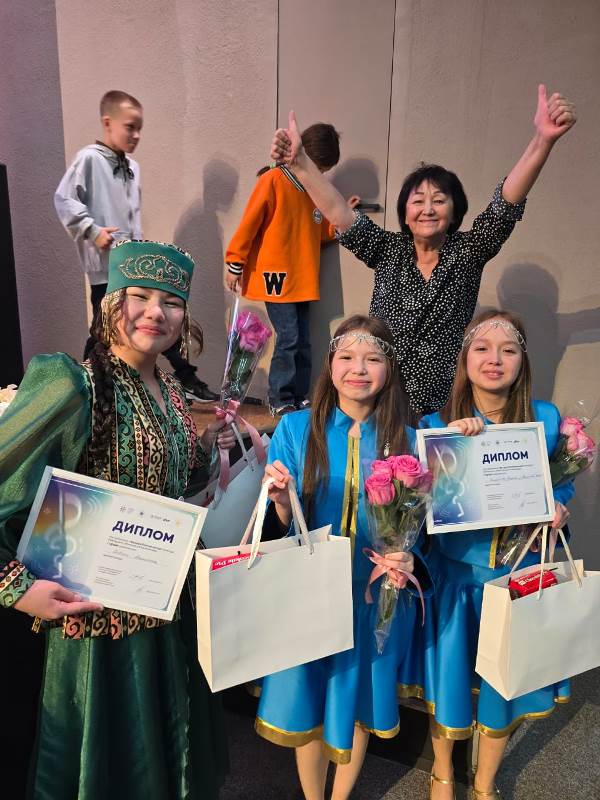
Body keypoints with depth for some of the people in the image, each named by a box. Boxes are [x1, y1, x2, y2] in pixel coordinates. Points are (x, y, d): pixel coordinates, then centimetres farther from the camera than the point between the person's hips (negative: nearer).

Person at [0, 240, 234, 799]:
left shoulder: (170, 393, 2)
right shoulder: (73, 388, -22)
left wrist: (204, 449, -2)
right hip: (96, 607, -7)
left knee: (168, 741, 27)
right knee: (106, 750, 17)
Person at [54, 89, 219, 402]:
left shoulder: (132, 166, 16)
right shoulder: (89, 158, -7)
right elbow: (64, 200, -13)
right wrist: (92, 230, -20)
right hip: (107, 266, -7)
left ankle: (187, 381, 18)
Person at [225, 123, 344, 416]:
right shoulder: (273, 180, -6)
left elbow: (321, 232, 20)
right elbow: (249, 225, -6)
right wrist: (234, 264, -5)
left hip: (302, 280, 7)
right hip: (276, 276, -7)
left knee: (302, 341, 7)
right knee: (289, 338, -9)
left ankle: (299, 397, 17)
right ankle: (280, 400, 4)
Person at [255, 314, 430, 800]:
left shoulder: (407, 440, -5)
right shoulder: (296, 428, -8)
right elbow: (278, 525, -6)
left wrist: (407, 560, -20)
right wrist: (282, 502, -28)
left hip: (375, 597, 1)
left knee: (356, 705, 20)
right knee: (307, 705, 16)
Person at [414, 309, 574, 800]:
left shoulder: (546, 418, -5)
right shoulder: (436, 423, -10)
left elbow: (562, 484, 8)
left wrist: (557, 509, -14)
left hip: (521, 575, 2)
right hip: (457, 574, -1)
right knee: (450, 682, 16)